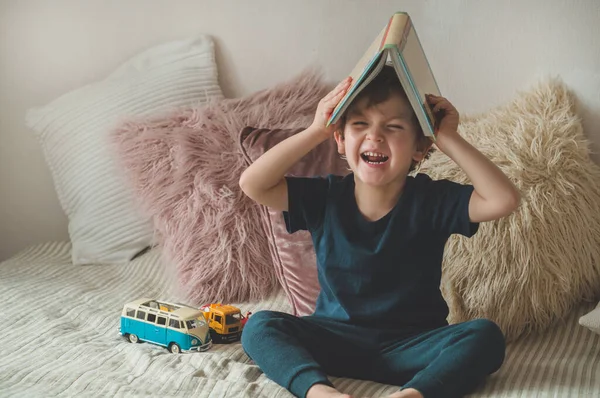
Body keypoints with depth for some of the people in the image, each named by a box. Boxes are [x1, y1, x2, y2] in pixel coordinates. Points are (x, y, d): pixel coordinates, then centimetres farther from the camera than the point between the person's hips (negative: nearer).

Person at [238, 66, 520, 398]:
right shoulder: (324, 198, -3)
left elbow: (504, 200, -21)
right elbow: (252, 184, -12)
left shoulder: (432, 200, -9)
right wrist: (316, 131, -16)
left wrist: (449, 140, -20)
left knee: (485, 336, -26)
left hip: (412, 345, -1)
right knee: (259, 327, -18)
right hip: (337, 339, 2)